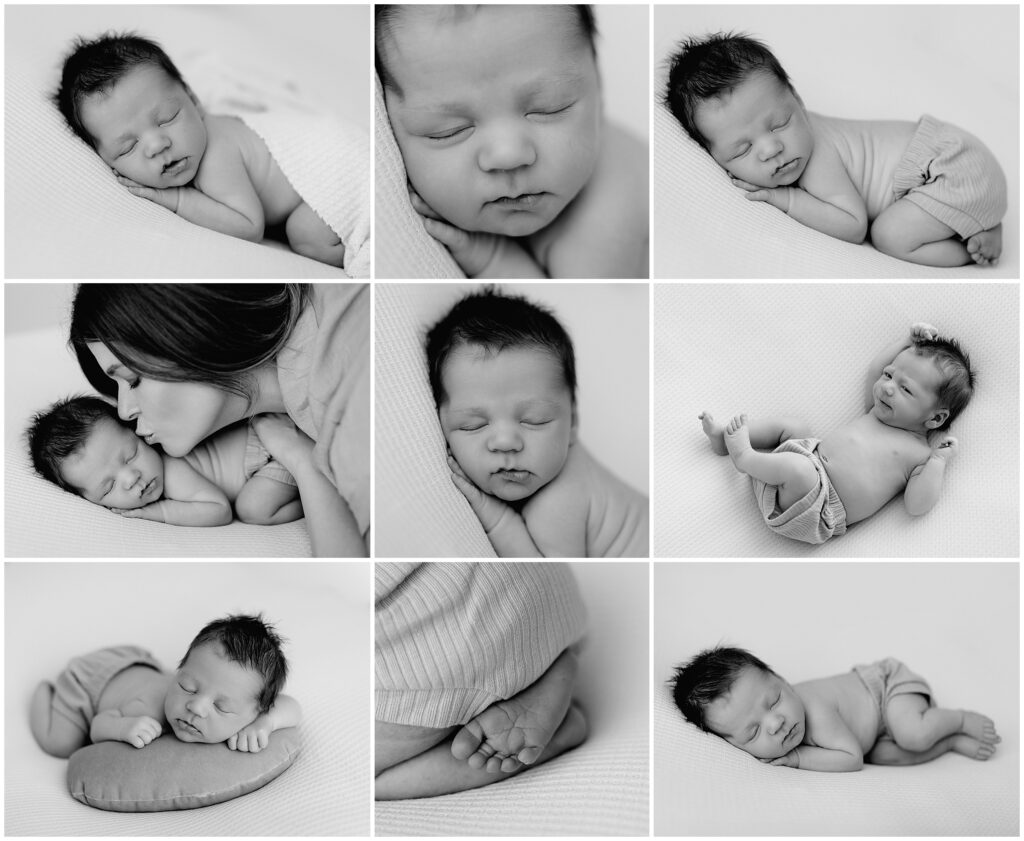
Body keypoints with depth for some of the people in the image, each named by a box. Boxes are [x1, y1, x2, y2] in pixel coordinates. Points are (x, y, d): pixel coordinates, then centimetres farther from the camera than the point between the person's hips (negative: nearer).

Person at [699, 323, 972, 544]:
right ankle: (724, 435, 20)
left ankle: (744, 456, -9)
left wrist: (939, 461, -20)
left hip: (822, 511, -8)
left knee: (797, 468, -34)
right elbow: (874, 371, 30)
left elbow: (917, 506, -17)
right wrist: (909, 341, 25)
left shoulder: (921, 455, -6)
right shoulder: (877, 410, 15)